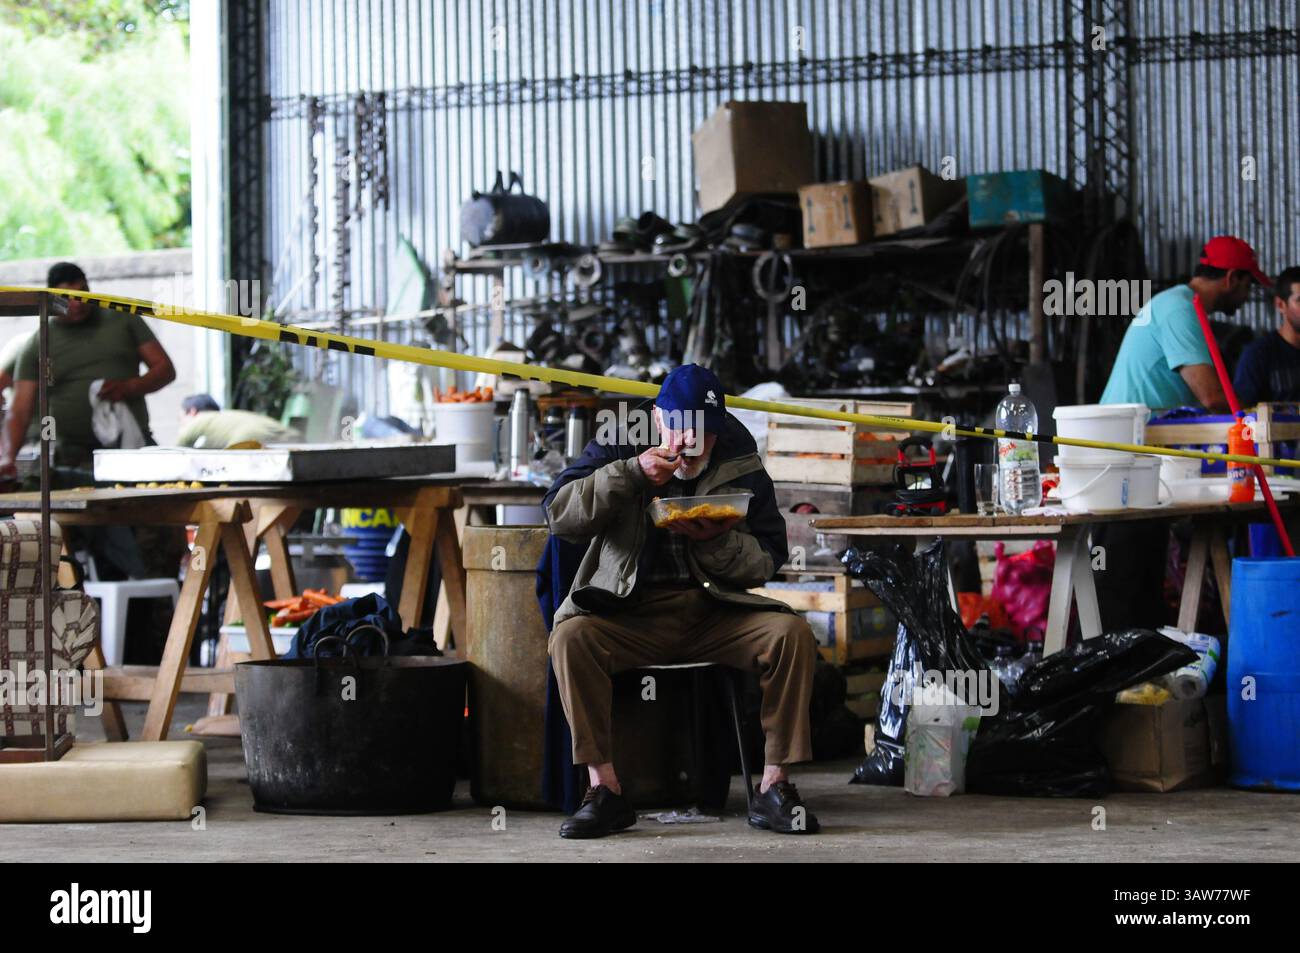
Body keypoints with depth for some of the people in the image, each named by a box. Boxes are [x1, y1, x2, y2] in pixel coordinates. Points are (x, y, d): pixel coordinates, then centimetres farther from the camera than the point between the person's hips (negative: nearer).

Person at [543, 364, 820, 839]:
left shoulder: (740, 464, 7)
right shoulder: (622, 445, 5)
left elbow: (768, 560, 5)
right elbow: (559, 513, -7)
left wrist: (716, 540, -15)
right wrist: (630, 473, -18)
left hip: (714, 612, 1)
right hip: (631, 614, -1)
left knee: (792, 634, -24)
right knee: (569, 636, -31)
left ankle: (774, 787, -16)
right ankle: (605, 789, -24)